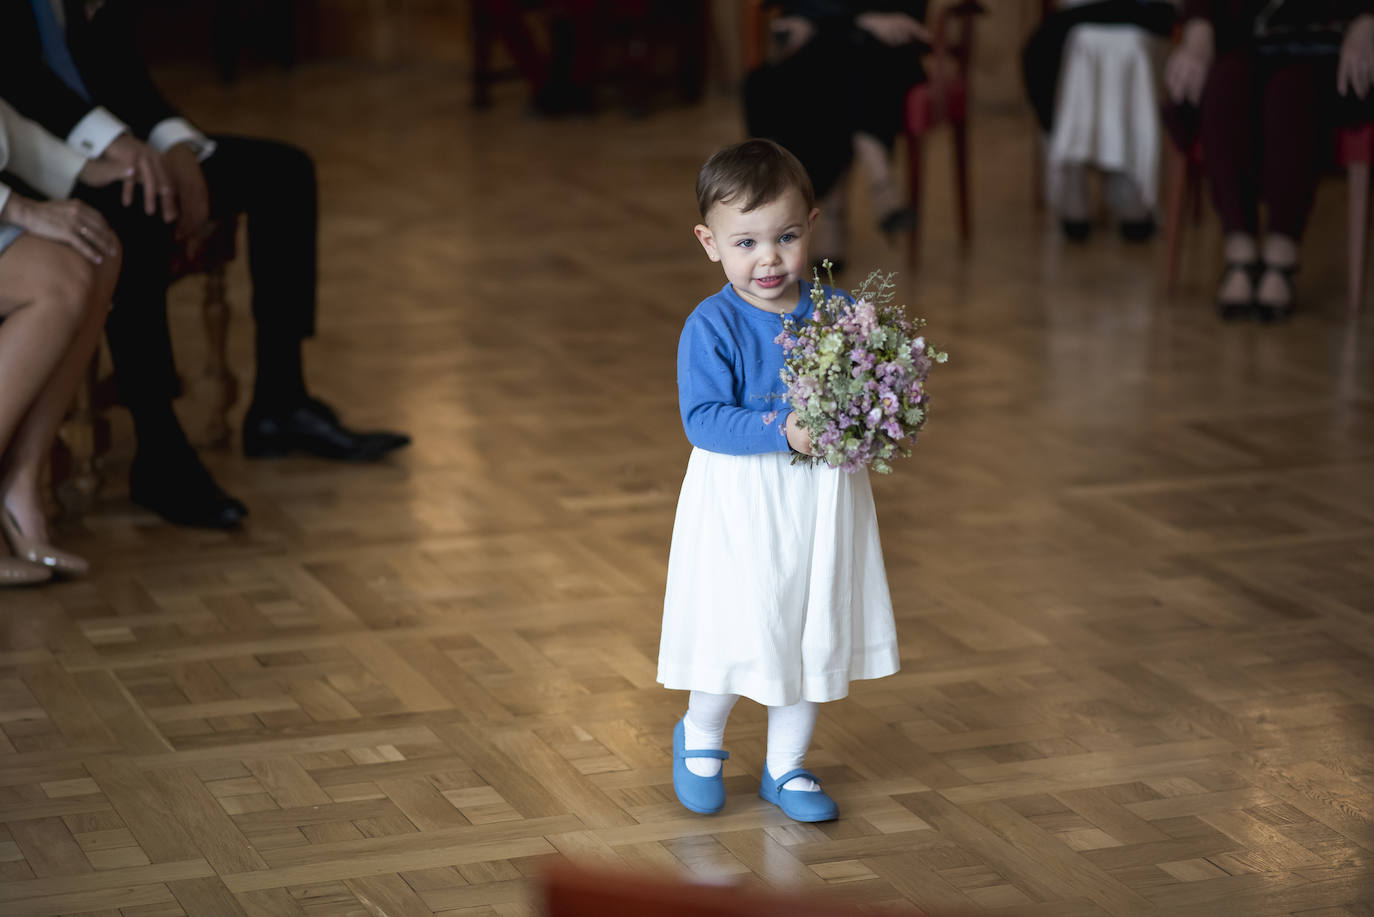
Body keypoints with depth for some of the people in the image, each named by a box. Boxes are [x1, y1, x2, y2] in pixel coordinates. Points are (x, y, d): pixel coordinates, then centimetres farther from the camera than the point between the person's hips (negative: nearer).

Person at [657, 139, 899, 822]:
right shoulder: (711, 326, -13)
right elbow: (703, 419, -20)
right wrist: (782, 432, -30)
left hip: (824, 498, 4)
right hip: (740, 505, -4)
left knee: (816, 635, 13)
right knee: (737, 633, 0)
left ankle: (786, 766, 32)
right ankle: (701, 737, 31)